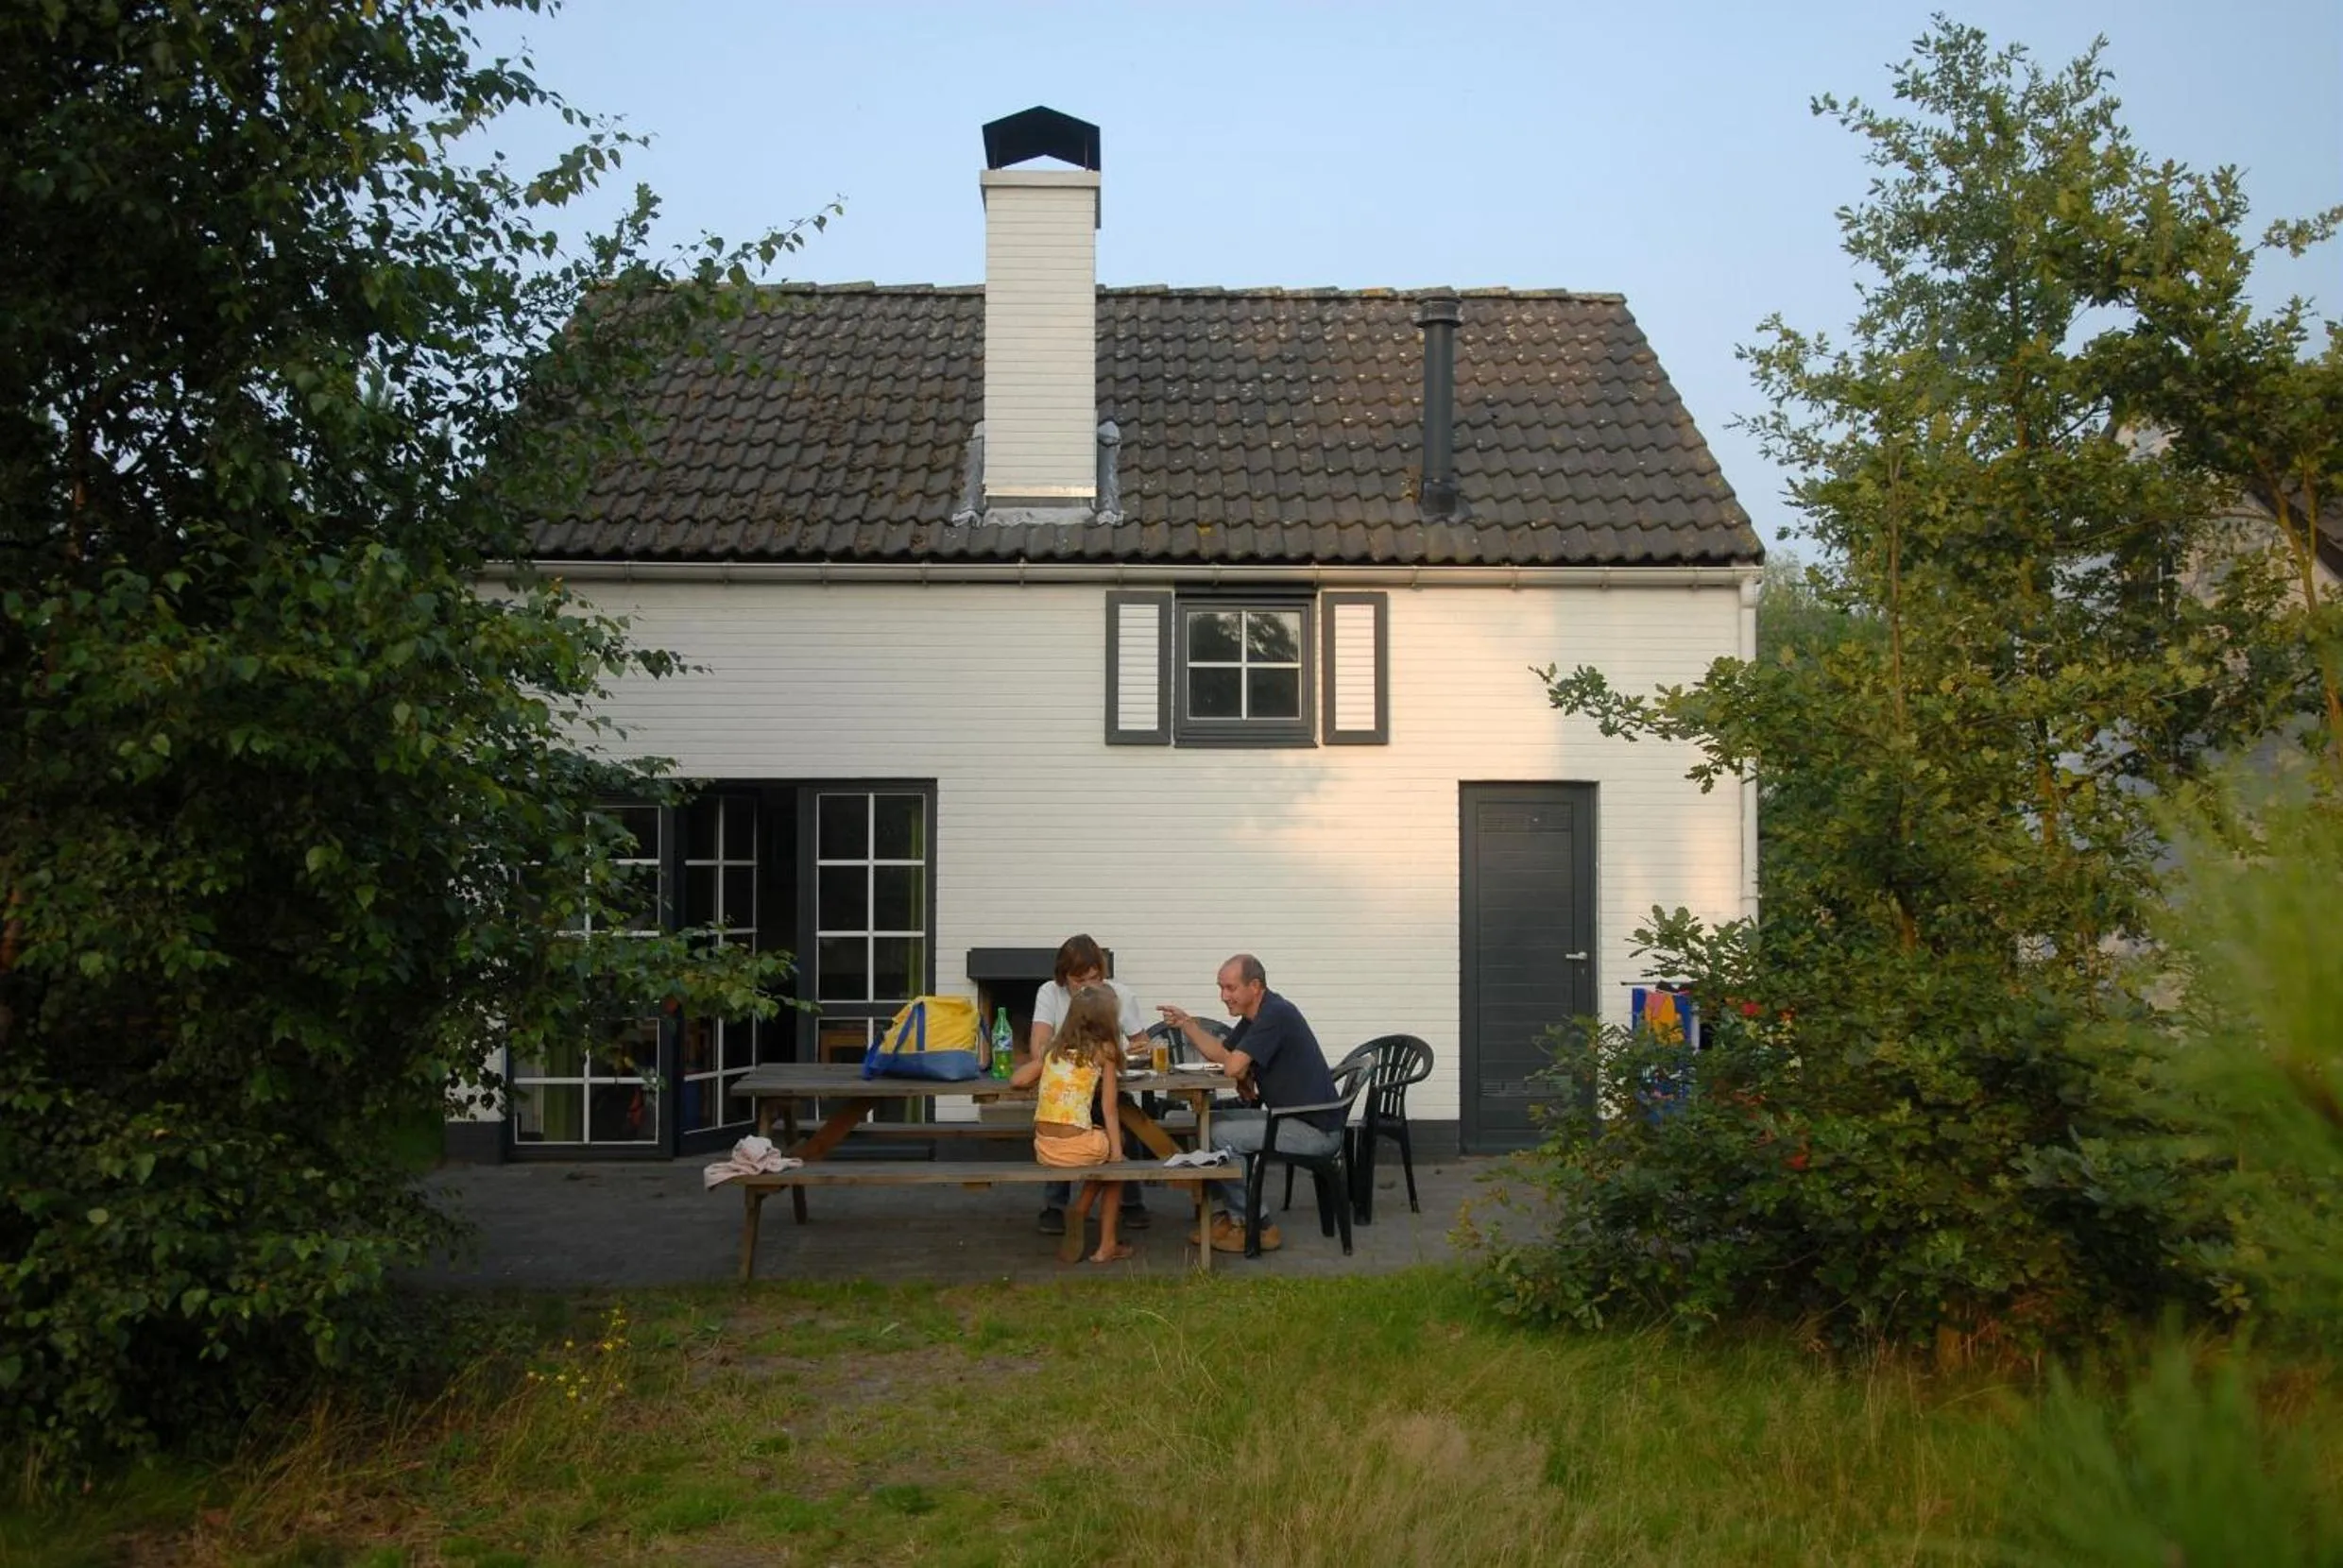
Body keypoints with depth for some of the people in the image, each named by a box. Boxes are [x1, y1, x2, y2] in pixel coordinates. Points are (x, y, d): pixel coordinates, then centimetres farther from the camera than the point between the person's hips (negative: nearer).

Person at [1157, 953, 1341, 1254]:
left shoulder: (1275, 1014, -20)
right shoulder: (1254, 1017, 12)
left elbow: (1233, 1066, -25)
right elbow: (1218, 1053, 18)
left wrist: (1245, 1076, -3)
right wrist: (1187, 1024, 4)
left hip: (1315, 1130, -11)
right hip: (1293, 1118, 11)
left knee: (1219, 1135, -16)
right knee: (1214, 1121, 13)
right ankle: (1233, 1215, 13)